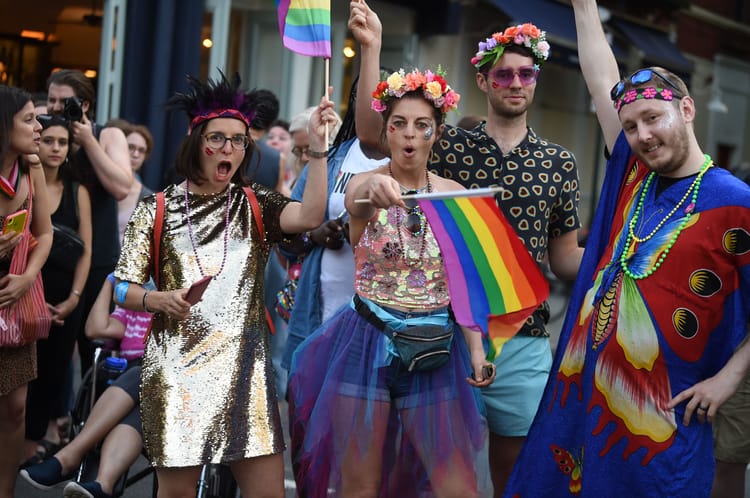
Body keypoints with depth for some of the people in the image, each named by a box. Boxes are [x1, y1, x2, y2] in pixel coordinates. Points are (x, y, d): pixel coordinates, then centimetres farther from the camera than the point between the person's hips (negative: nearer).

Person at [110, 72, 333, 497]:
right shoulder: (158, 209, 4)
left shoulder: (254, 205, 7)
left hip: (244, 366, 1)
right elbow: (123, 290, 4)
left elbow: (309, 216, -14)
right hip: (177, 366, -1)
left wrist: (318, 149, -22)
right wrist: (160, 299, -16)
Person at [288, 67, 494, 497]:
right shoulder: (366, 184, -4)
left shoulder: (454, 195, 4)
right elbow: (356, 204, -30)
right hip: (369, 342, -2)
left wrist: (476, 347, -10)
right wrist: (373, 188, -54)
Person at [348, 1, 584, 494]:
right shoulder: (451, 147, 4)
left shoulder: (559, 162, 8)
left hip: (523, 340, 1)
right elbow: (372, 132, -8)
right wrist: (371, 46, -14)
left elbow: (565, 257, 12)